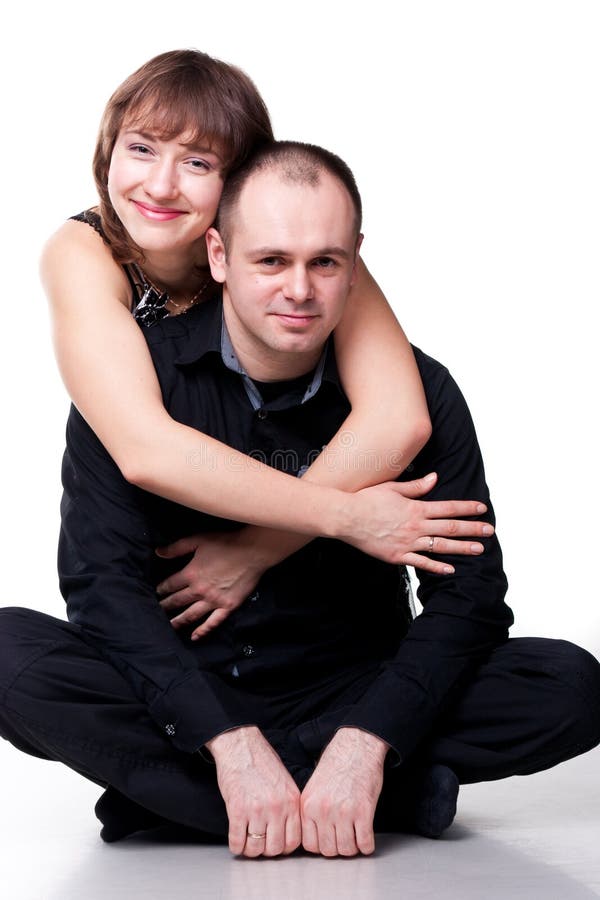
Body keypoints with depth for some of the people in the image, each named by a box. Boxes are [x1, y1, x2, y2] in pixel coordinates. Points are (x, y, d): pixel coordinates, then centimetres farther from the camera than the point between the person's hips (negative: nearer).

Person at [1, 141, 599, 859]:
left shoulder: (416, 390, -6)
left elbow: (467, 592, -11)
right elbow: (102, 578, -16)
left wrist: (364, 743, -28)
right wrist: (231, 743, -29)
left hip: (351, 690, 1)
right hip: (179, 701, -1)